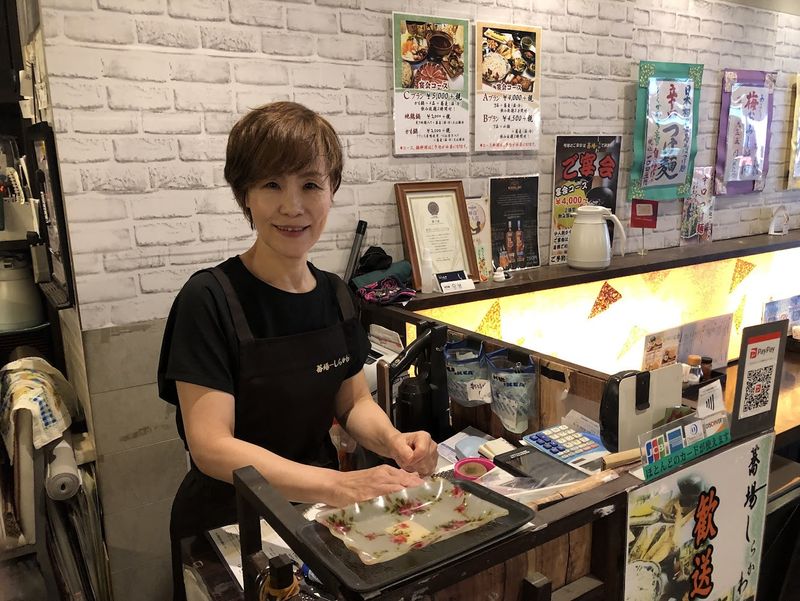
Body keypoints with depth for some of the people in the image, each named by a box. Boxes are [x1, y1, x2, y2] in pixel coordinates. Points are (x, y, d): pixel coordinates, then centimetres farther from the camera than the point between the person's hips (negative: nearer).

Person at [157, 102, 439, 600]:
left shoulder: (335, 295, -1)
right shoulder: (210, 299, -17)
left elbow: (354, 401, 7)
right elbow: (211, 446, -22)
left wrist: (392, 441, -14)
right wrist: (345, 485, -31)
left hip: (316, 511, 4)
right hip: (228, 526, -4)